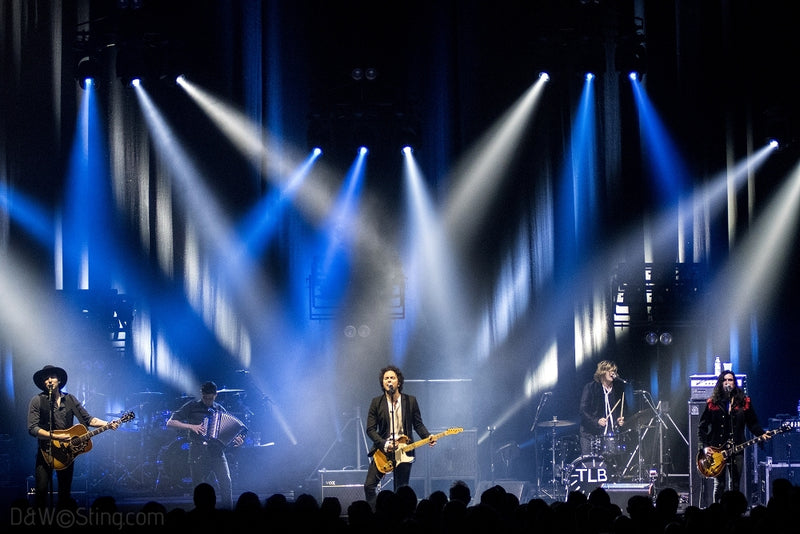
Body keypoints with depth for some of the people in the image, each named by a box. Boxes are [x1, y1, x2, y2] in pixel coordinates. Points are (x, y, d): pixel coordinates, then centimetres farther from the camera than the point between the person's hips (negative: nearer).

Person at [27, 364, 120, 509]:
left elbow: (87, 419, 7)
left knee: (65, 493, 8)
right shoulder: (37, 401, -6)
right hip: (46, 452, -4)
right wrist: (55, 437, -24)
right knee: (41, 491, -12)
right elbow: (32, 429, -14)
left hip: (67, 452, 4)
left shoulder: (70, 399, 8)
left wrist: (108, 425, -8)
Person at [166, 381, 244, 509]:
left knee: (226, 483, -13)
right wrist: (191, 427, -13)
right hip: (199, 452, -2)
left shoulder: (220, 409, 15)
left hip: (217, 451, 2)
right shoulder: (192, 407, 4)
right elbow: (170, 422, -1)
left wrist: (236, 439, 3)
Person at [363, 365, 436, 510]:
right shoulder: (376, 403, 3)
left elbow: (418, 424, 10)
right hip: (382, 451, 0)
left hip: (403, 451, 0)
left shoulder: (410, 401, 4)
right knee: (369, 485, -10)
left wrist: (427, 437, -10)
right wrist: (384, 445, -15)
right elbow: (370, 429, 0)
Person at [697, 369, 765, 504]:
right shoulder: (712, 403, 3)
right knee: (719, 485, -2)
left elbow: (753, 423, 11)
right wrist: (704, 447, -6)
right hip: (716, 450, -1)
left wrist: (762, 434, -8)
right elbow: (702, 426, 4)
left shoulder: (744, 402, 7)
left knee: (734, 485, 3)